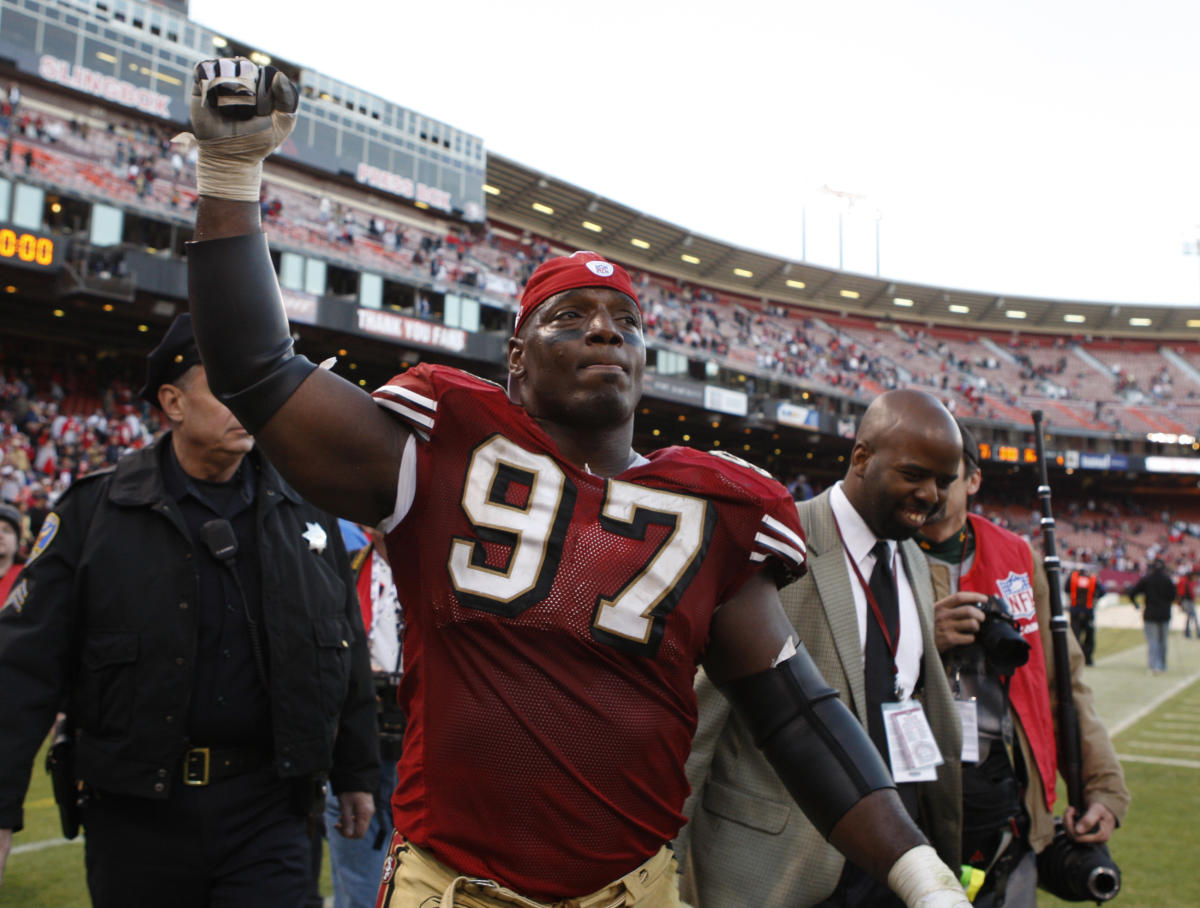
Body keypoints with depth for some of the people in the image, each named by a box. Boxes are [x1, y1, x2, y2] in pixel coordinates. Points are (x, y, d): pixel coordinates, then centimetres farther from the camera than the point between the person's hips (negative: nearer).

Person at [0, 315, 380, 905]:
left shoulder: (305, 512, 5)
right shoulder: (96, 512, -3)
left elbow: (345, 651, 11)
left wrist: (356, 774, 13)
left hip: (267, 808, 1)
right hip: (136, 812, 0)